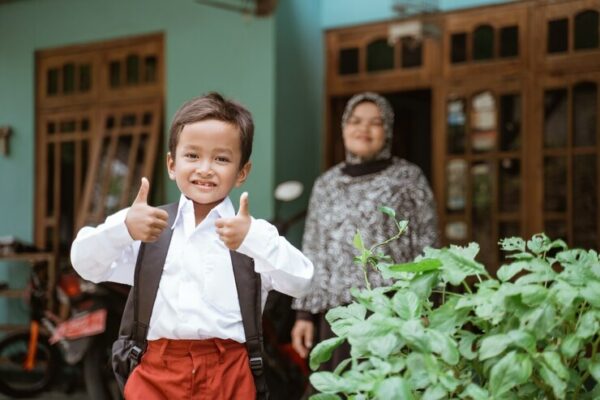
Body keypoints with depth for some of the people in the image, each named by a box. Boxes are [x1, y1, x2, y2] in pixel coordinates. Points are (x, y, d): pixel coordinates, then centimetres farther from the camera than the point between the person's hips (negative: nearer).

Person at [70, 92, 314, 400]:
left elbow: (299, 281, -14)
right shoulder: (148, 227, 5)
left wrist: (254, 240, -30)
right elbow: (85, 264, 1)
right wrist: (122, 228, -18)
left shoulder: (255, 234, -1)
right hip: (156, 375, 1)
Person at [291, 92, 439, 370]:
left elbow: (426, 249, 2)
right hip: (337, 316, 3)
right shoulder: (326, 185, 15)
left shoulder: (409, 178, 6)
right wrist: (305, 313, 10)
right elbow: (312, 255, 16)